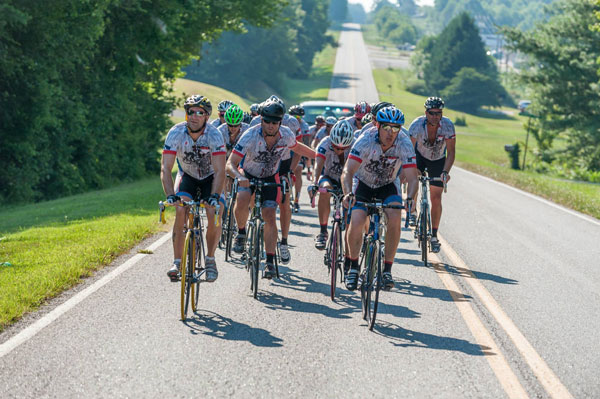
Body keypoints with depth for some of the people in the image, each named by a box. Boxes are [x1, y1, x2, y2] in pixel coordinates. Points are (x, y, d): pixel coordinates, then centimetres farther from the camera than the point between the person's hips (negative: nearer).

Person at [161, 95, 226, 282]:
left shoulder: (214, 135, -27)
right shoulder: (176, 133, -25)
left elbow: (220, 171, -31)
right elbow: (165, 168, -29)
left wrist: (215, 196, -45)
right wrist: (170, 195, -42)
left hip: (209, 179, -1)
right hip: (187, 176, 1)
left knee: (214, 214, -23)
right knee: (181, 211, -25)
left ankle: (210, 259, -1)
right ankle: (177, 262, -18)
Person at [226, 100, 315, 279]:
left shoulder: (286, 135, -18)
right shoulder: (250, 136, -29)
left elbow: (297, 147, 8)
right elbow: (230, 164, -32)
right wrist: (239, 177, -52)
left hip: (270, 177, 2)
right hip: (248, 175, -2)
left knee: (270, 218, -10)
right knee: (242, 200, -32)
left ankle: (270, 262, -3)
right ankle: (241, 233, -5)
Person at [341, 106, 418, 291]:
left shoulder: (404, 144, -25)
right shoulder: (366, 140, -29)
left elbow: (412, 177, -27)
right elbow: (347, 171, -34)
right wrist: (348, 193, -53)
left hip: (388, 186, 1)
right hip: (364, 184, -1)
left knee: (395, 218, -26)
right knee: (356, 223, -21)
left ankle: (387, 269, -13)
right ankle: (353, 266, 3)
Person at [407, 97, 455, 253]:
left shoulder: (448, 125, -29)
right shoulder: (417, 125, -30)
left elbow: (451, 152, -26)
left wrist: (445, 172, -40)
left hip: (438, 160, -1)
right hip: (420, 155, 1)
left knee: (436, 198, -4)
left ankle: (434, 236, 6)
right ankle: (412, 212, 1)